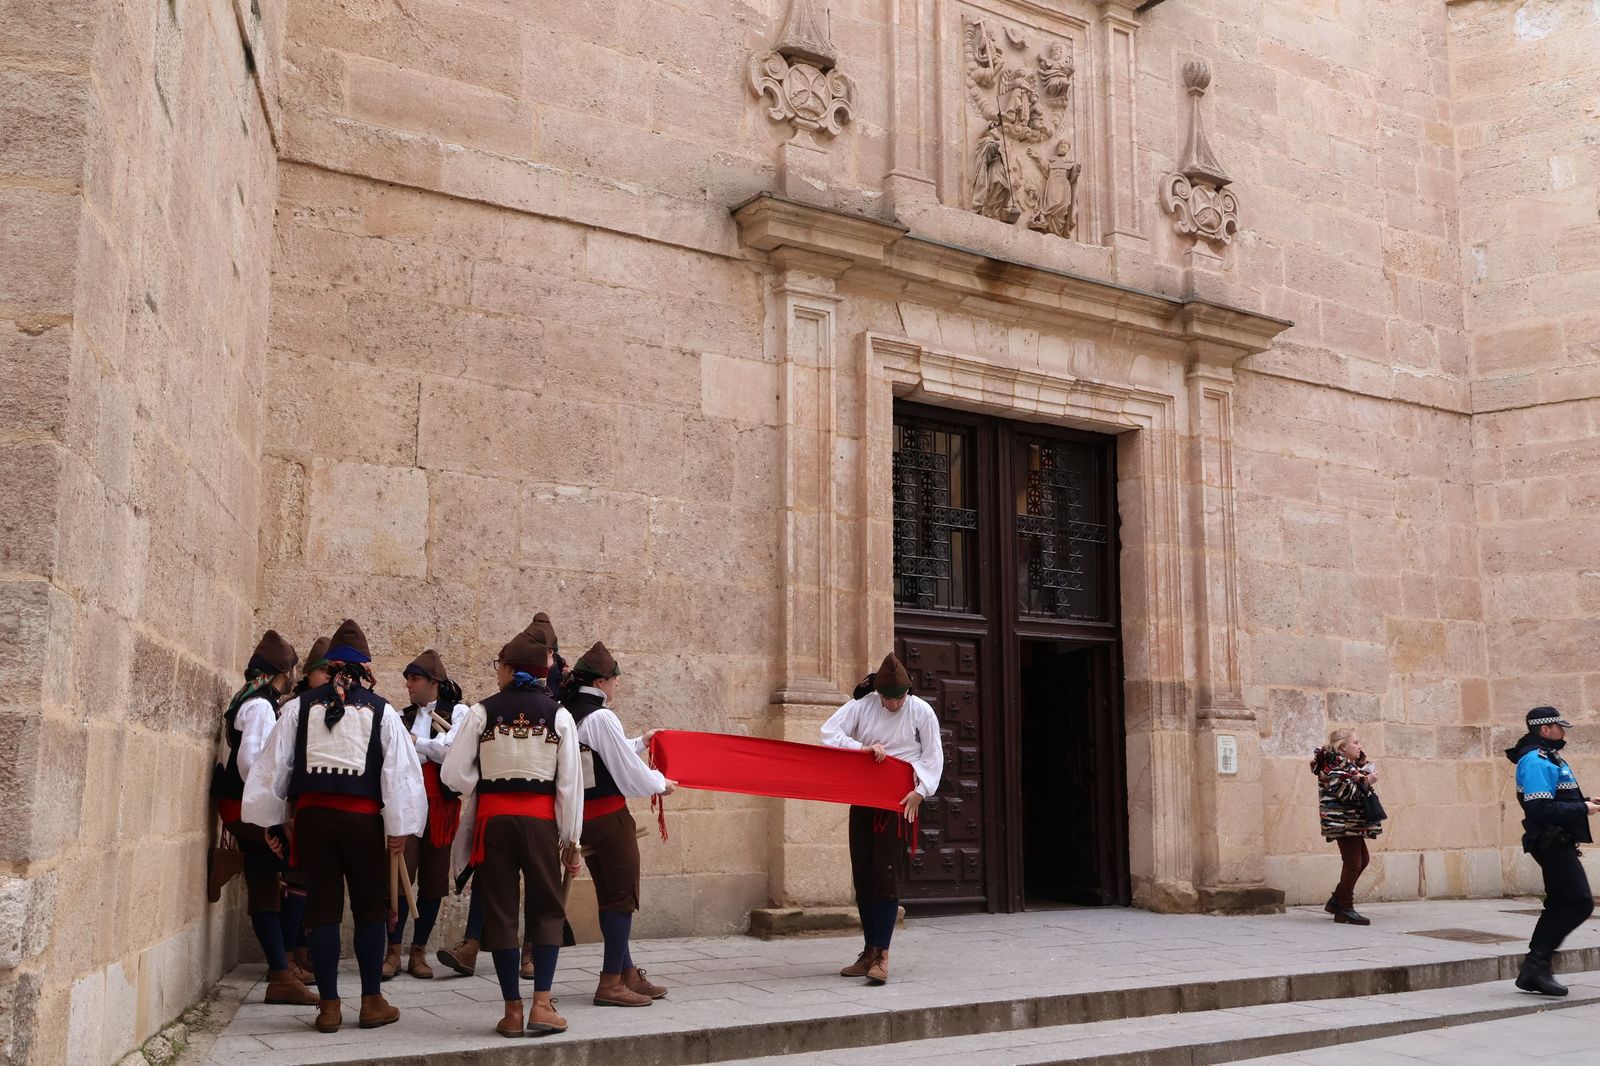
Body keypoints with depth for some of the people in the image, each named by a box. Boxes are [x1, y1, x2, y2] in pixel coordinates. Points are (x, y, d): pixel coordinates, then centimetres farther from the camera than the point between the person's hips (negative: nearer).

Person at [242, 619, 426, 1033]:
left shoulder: (301, 706, 5)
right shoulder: (381, 711, 0)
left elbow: (274, 762, 6)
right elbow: (400, 769, -5)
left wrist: (275, 817, 15)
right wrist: (399, 827, -1)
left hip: (312, 815, 2)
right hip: (363, 817, -2)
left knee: (322, 909, 8)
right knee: (369, 909, 10)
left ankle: (329, 1006, 11)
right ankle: (372, 1002, 14)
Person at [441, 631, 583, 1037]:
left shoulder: (483, 712, -2)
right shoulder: (558, 715, 0)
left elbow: (454, 773, -5)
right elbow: (571, 783, -1)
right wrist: (572, 841, 6)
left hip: (494, 819, 0)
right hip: (541, 819, 0)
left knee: (500, 911, 8)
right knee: (547, 909, 11)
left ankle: (512, 1011, 11)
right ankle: (541, 1004, 2)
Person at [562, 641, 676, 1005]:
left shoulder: (566, 716, 7)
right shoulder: (601, 718, -17)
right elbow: (630, 774, -15)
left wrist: (641, 742, 31)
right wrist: (661, 783, 4)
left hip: (583, 818, 9)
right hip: (610, 818, -8)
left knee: (610, 896, 16)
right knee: (623, 896, 1)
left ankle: (628, 974, 26)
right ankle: (611, 983, 4)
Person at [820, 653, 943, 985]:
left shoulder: (921, 711, -5)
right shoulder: (862, 705, -3)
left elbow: (933, 755, 2)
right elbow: (828, 732, -8)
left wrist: (920, 792, -8)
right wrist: (863, 748, -20)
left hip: (898, 799, -3)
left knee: (887, 875, -11)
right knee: (862, 875, 6)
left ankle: (882, 955, -9)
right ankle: (870, 951, 16)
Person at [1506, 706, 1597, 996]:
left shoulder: (1549, 759, 19)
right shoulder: (1536, 761, -16)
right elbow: (1541, 809, -24)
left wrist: (1583, 801, 8)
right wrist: (1582, 809, -17)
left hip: (1557, 844, 11)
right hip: (1553, 843, -11)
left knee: (1559, 905, 11)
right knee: (1581, 903, -13)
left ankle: (1533, 972, 14)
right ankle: (1539, 961, -11)